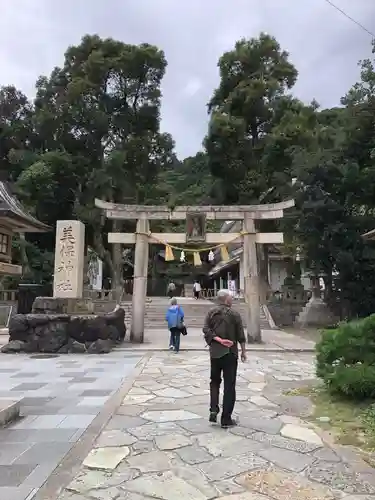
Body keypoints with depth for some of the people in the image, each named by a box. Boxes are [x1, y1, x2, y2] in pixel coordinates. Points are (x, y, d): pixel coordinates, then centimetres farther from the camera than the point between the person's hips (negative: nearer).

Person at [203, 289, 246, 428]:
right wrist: (243, 351, 7)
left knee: (215, 381, 20)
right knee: (229, 385, 4)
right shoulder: (234, 314, -6)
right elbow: (241, 335, -3)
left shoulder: (211, 313, 2)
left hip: (215, 352, 3)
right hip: (230, 353, -3)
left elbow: (206, 330, -9)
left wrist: (218, 340, -11)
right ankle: (226, 419, 7)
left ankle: (213, 409, 6)